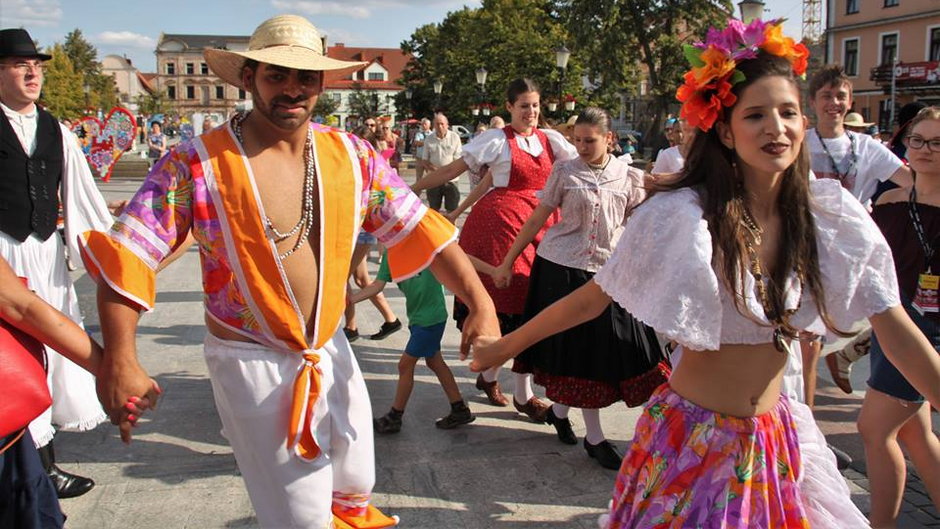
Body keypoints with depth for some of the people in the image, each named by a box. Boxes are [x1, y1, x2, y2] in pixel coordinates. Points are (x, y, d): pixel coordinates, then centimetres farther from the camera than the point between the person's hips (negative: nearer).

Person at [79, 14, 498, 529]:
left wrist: (480, 303, -14)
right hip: (250, 362, -4)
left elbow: (422, 231, -3)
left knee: (356, 486, 20)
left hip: (330, 351, 4)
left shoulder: (353, 156, -4)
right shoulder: (195, 164, -14)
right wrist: (120, 360, -25)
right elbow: (125, 254, -14)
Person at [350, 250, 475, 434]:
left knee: (405, 365, 0)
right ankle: (460, 411, 30)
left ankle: (393, 419, 16)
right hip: (416, 316, 7)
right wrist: (349, 299, -10)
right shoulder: (390, 253, 1)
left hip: (431, 317, -7)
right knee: (435, 362, 16)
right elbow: (377, 285, 0)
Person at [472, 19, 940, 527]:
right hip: (693, 437, -4)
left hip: (774, 436, 4)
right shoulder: (680, 215, -20)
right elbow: (589, 299, -11)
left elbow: (898, 333, -4)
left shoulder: (833, 216, -8)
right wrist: (504, 346, -5)